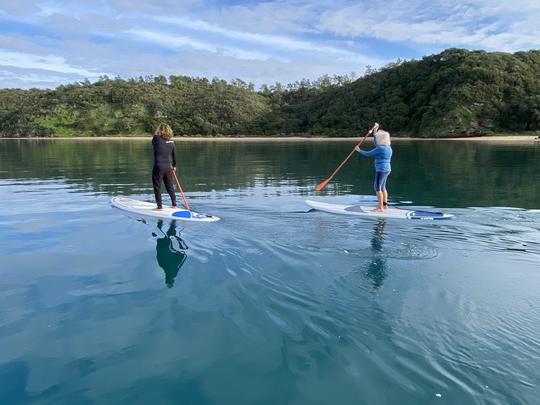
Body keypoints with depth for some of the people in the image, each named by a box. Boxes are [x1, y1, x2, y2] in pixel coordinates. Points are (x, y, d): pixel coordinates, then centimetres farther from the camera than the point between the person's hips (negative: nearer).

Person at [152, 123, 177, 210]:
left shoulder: (156, 139, -12)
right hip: (168, 167, 5)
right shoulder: (171, 141, 1)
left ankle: (159, 206, 8)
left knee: (157, 187, 6)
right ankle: (174, 204, 23)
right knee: (170, 186, 17)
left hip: (158, 167, -5)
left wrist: (156, 133, 16)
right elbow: (174, 154, 10)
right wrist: (174, 166, 20)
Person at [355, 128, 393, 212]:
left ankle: (380, 207, -5)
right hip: (387, 169, 10)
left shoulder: (380, 148, -17)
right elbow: (376, 144, 27)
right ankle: (384, 204, 26)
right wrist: (375, 133, 29)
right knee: (382, 187, 18)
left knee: (378, 188, -5)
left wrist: (359, 150, 5)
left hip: (381, 170, -10)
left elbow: (368, 154, -11)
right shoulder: (388, 147, 11)